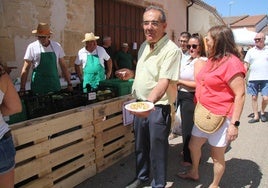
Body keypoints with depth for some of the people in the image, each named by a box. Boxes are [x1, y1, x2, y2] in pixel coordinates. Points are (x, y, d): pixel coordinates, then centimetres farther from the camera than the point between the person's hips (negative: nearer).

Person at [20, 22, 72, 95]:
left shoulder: (57, 46, 3)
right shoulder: (32, 47, -3)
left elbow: (63, 66, 9)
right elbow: (25, 69, -2)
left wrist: (69, 83, 7)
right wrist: (22, 88, -6)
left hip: (55, 84, 2)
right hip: (38, 86, -2)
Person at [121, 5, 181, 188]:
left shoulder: (171, 50, -18)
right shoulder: (144, 46, 8)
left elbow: (164, 81, -30)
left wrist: (150, 101, -45)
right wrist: (131, 73, 3)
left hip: (158, 107, -8)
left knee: (157, 150, 8)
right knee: (140, 146, 21)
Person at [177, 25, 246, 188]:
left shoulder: (231, 62, -18)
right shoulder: (212, 60, 10)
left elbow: (240, 95, -20)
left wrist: (234, 123, -22)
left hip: (220, 118, -9)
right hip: (203, 114, 9)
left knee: (217, 156, 8)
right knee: (193, 145, 20)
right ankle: (194, 173, 45)